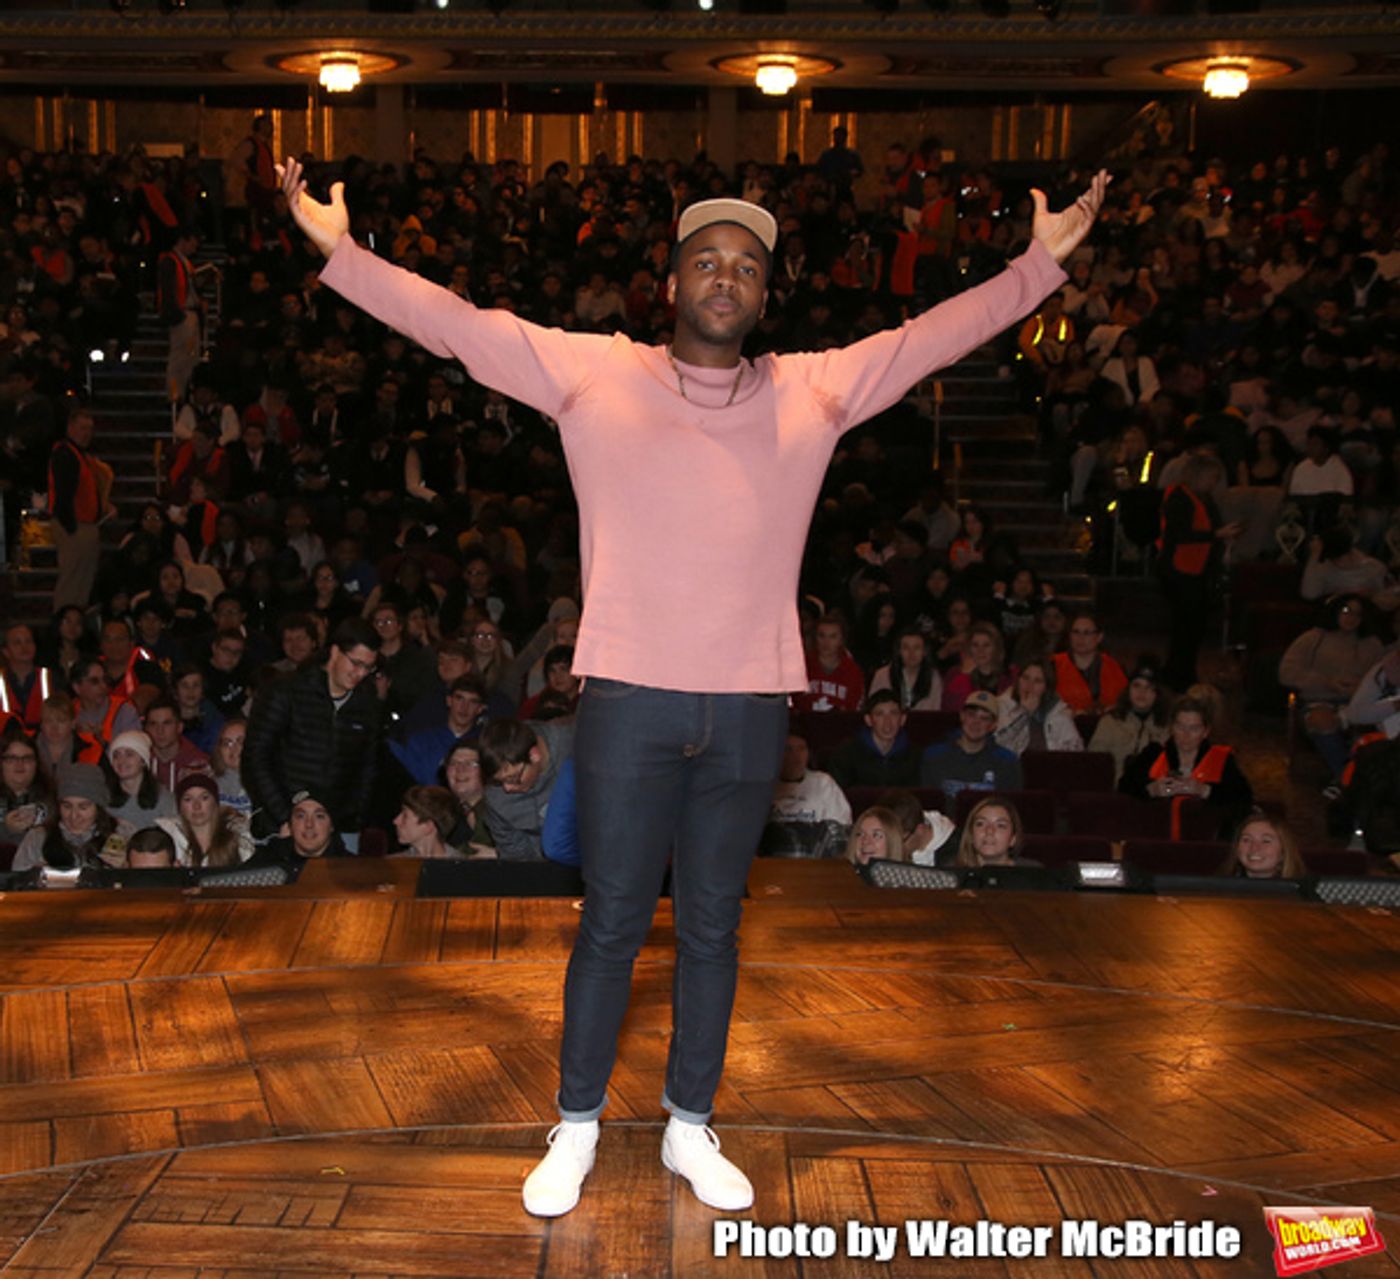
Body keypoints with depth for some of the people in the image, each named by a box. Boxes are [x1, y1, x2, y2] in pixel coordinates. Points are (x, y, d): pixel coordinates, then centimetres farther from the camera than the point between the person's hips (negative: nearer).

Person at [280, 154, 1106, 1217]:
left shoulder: (814, 392, 7)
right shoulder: (592, 374, 2)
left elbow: (937, 336, 14)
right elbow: (459, 326, 2)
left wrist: (1042, 264, 14)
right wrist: (341, 252, -2)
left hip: (751, 706, 2)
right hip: (630, 699, -2)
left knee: (713, 927, 13)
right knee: (612, 923, 7)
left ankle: (692, 1129, 30)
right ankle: (577, 1129, 25)